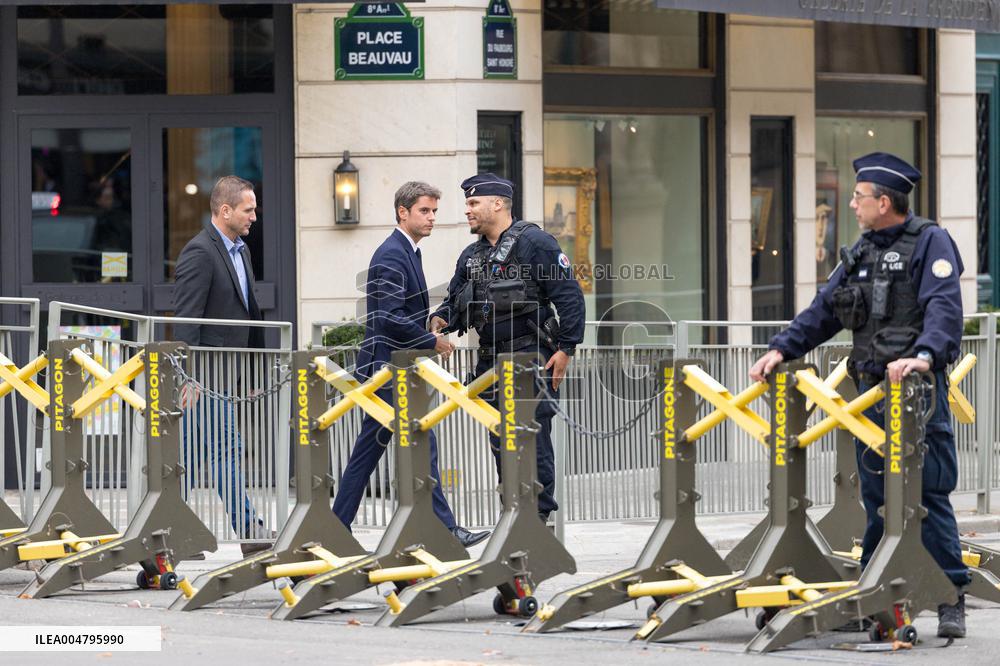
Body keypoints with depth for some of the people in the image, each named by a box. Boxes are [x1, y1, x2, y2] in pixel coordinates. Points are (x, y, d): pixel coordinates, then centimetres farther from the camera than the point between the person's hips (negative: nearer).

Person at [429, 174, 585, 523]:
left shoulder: (534, 243, -7)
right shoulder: (471, 256, 16)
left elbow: (569, 295, -10)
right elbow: (456, 300, 20)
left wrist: (566, 349, -14)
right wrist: (440, 319, -4)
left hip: (530, 358, -8)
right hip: (491, 361, 8)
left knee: (533, 438, -9)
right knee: (500, 442, 8)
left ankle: (539, 517, -4)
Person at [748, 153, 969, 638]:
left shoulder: (930, 243, -5)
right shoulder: (861, 253, 18)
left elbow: (945, 308, -19)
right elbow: (823, 312, 21)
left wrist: (924, 355, -34)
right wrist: (781, 349, 10)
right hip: (871, 389, 7)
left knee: (928, 495, -7)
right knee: (876, 498, 8)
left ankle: (951, 601, -4)